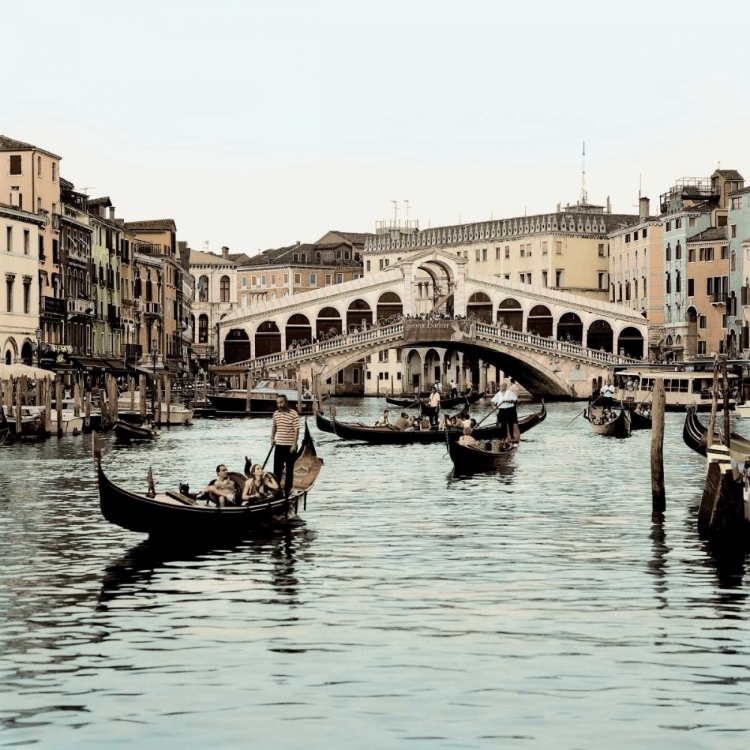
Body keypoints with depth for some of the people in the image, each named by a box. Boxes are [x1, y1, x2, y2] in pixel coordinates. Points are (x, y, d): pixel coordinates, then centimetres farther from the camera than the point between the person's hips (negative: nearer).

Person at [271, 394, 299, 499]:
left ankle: (287, 490, 9)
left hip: (290, 446, -5)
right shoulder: (276, 414, 6)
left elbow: (296, 430, -14)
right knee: (277, 469, 9)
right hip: (279, 445, 5)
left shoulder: (293, 414, -12)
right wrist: (272, 438, 8)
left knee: (289, 469, 4)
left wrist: (294, 444, -18)